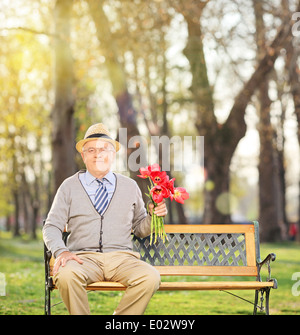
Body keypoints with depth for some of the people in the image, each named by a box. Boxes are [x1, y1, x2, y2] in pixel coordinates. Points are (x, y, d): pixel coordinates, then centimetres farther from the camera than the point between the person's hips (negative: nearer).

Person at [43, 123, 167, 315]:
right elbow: (52, 227, 8)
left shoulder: (130, 187, 16)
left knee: (150, 278, -30)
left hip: (122, 258, 1)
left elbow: (140, 230, 21)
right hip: (83, 256, -1)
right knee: (66, 275, -36)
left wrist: (153, 216, -1)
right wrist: (61, 251, -13)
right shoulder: (69, 187, 12)